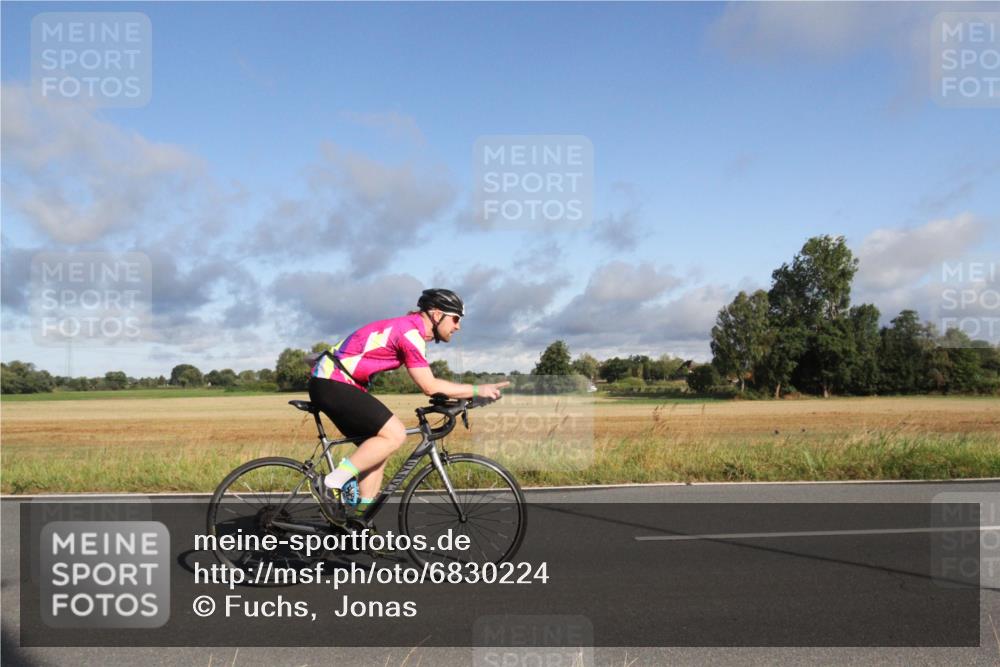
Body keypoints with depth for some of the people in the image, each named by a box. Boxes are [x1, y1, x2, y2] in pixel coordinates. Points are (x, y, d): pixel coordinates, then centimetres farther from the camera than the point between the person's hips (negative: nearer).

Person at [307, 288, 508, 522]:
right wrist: (477, 390, -12)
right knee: (394, 435, -16)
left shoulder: (410, 328, 14)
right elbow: (430, 387, -17)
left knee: (379, 446, 10)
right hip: (332, 382, -10)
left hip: (328, 382, 10)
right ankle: (331, 485, -10)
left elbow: (428, 383, 18)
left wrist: (467, 394, 11)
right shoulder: (411, 332, -16)